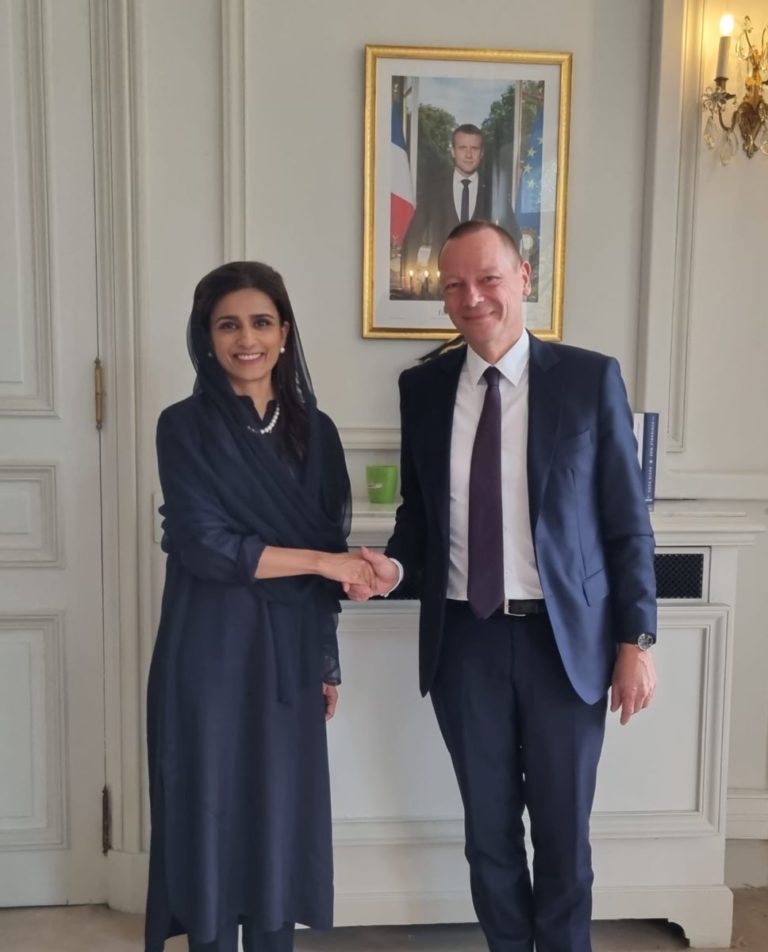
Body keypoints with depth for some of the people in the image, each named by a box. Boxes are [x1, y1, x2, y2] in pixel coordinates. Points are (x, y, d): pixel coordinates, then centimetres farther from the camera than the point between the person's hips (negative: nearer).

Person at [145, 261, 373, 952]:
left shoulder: (313, 430, 5)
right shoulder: (185, 427, -7)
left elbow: (329, 547, 8)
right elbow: (205, 546, -15)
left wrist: (327, 660, 9)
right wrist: (325, 562, -13)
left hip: (289, 652, 4)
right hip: (211, 651, -3)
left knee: (283, 813, 12)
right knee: (213, 811, 7)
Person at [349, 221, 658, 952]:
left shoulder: (590, 378, -5)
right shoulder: (423, 385, 3)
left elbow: (628, 522, -3)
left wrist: (636, 640, -5)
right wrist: (396, 565, -10)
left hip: (564, 638, -2)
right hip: (465, 640, 2)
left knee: (562, 832, 14)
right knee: (488, 829, 17)